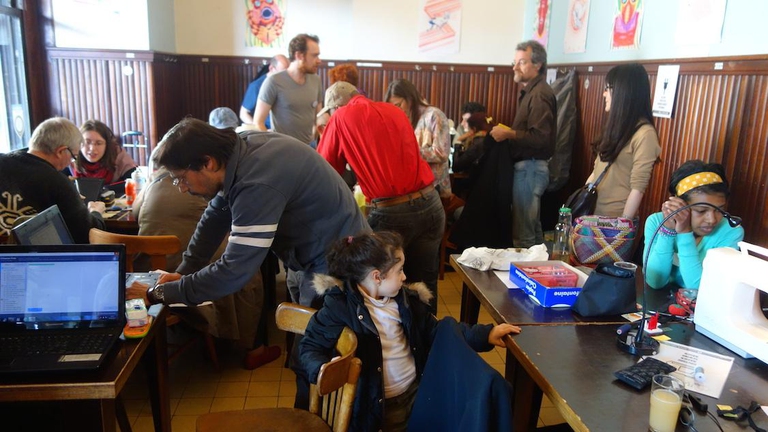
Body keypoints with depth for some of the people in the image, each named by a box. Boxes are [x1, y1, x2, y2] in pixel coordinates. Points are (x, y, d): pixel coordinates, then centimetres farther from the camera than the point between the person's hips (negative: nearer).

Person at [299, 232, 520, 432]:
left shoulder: (406, 299, 4)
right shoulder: (340, 306, -14)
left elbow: (437, 332, 10)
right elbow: (311, 347, -8)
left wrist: (485, 334, 2)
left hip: (418, 390, 5)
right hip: (376, 405, -5)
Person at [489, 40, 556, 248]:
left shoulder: (540, 93, -14)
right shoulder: (530, 91, 18)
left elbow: (540, 138, -23)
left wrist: (509, 134, -21)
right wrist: (507, 132, 6)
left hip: (530, 168, -11)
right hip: (529, 166, 11)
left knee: (523, 233, -7)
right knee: (532, 228, 17)